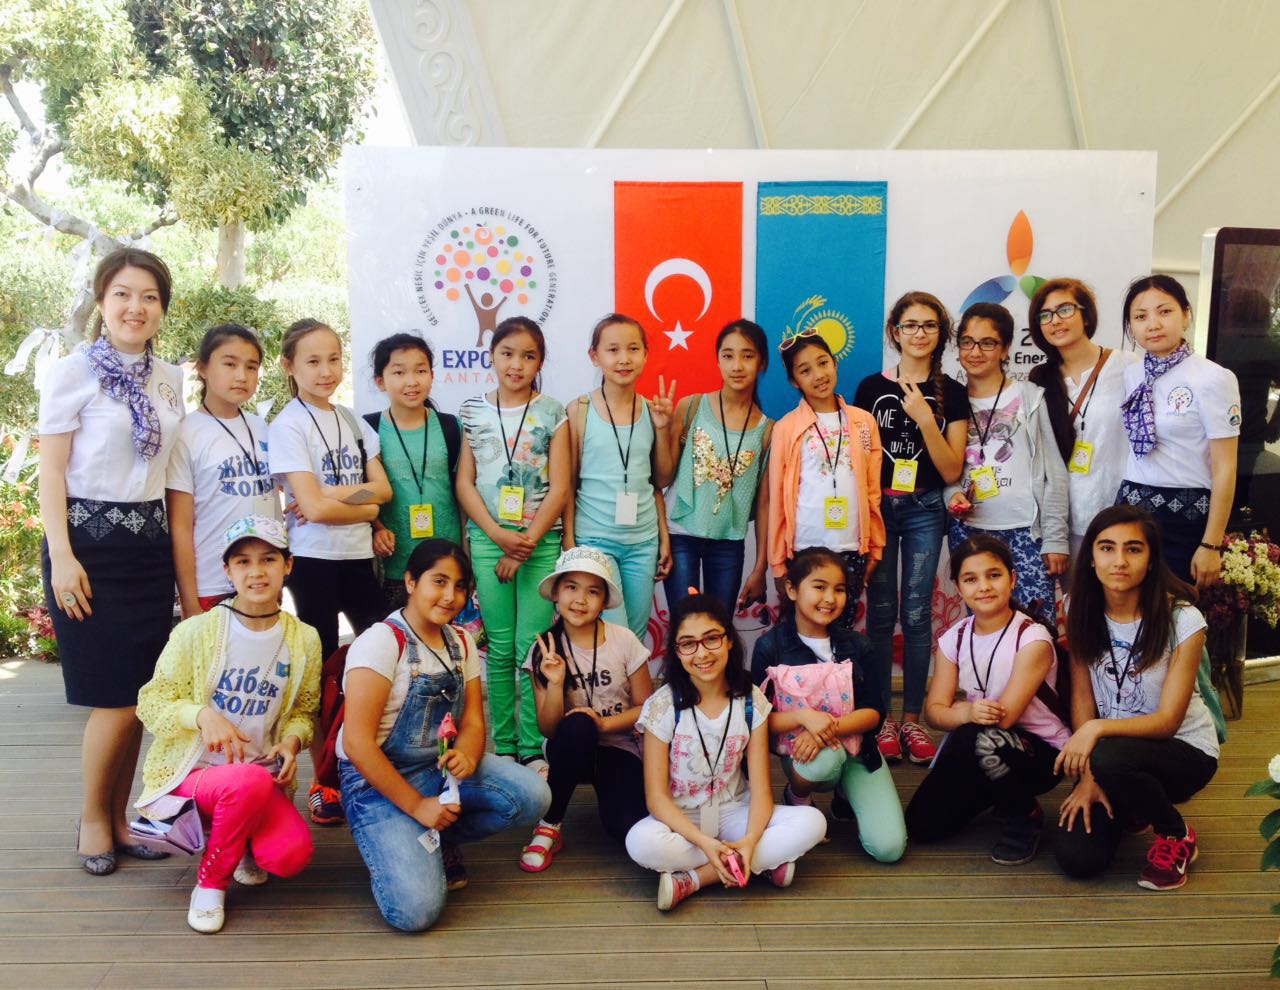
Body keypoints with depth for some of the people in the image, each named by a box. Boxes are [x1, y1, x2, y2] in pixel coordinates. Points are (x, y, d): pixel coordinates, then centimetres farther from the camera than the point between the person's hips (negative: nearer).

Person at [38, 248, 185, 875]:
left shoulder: (169, 380, 10)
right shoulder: (73, 372, -4)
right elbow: (51, 472, -6)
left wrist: (182, 556, 12)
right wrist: (62, 557, -14)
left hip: (150, 545, 5)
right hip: (89, 542, -5)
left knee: (140, 693, 7)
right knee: (115, 698, -4)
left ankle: (120, 817, 23)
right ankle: (93, 819, 18)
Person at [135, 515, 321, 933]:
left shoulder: (304, 640, 0)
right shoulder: (196, 632, -9)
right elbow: (151, 702, -5)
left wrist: (292, 741, -10)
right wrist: (203, 714, -23)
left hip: (263, 777, 3)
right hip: (192, 770, -2)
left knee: (291, 855, -25)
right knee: (250, 781, -37)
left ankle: (240, 842, 14)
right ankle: (211, 881, -7)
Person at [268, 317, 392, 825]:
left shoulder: (351, 419, 9)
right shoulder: (288, 426, -8)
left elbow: (382, 487, 1)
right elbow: (313, 506, -17)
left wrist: (330, 496, -12)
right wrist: (365, 504, -6)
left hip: (359, 556, 5)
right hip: (314, 560, -5)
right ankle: (323, 783, 16)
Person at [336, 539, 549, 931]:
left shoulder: (461, 642, 5)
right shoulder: (382, 641, -17)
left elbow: (473, 722, 3)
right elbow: (357, 742, -21)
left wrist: (466, 756, -22)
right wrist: (416, 805, -20)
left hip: (441, 767, 7)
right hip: (378, 779, -6)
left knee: (533, 795, -18)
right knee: (416, 909, -24)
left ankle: (434, 836, 4)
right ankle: (402, 845, 9)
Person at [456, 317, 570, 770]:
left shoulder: (552, 413, 2)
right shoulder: (473, 411, 7)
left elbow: (559, 487, -2)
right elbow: (464, 483, 4)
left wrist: (526, 544, -9)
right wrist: (497, 534, -9)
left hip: (542, 540, -1)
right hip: (488, 539, 1)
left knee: (532, 648, -2)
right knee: (500, 648, 5)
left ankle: (532, 747, 9)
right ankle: (503, 746, 15)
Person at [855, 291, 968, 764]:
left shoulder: (951, 393, 2)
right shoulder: (871, 387, 3)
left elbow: (951, 470, -4)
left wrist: (925, 417, -15)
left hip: (924, 510, 0)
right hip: (877, 506, 0)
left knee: (917, 615, 2)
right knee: (881, 613, 3)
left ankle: (912, 719, 14)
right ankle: (883, 718, 13)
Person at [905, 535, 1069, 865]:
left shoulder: (1033, 638, -18)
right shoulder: (953, 639, -1)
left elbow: (1004, 716, -25)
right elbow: (934, 710, -8)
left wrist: (958, 709, -13)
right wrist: (968, 712, -29)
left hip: (1040, 752, -5)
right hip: (975, 753, 5)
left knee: (979, 739, -37)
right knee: (923, 826, -7)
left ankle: (1023, 815, -6)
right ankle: (992, 791, 21)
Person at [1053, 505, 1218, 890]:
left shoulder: (1182, 620, -20)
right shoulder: (1083, 613, -6)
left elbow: (1168, 721, -19)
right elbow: (1082, 699, -5)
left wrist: (1097, 729, -35)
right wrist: (1086, 775, -14)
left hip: (1184, 750, -4)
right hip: (1110, 745, 4)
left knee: (1109, 758, -38)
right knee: (1076, 857, -16)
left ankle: (1176, 834, -5)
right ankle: (1131, 808, 19)